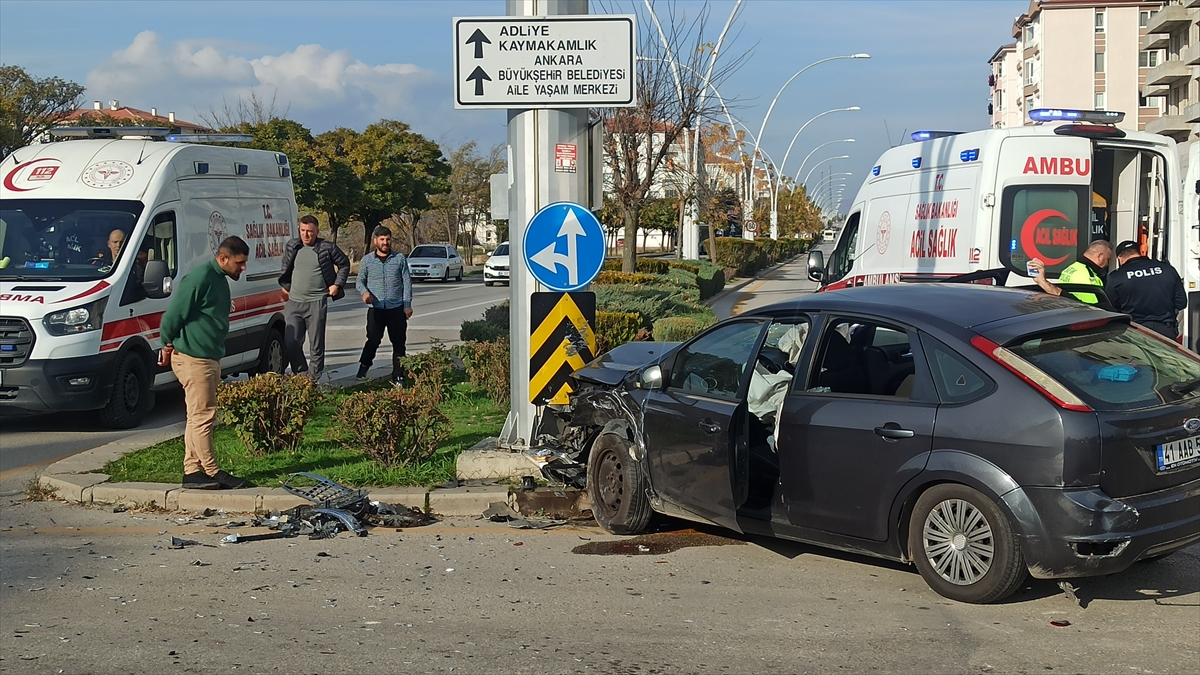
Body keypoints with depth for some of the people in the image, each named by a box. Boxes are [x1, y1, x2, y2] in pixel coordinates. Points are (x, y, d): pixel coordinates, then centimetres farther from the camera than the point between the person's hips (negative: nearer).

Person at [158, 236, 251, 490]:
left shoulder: (219, 279, 15)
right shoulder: (200, 278, -17)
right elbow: (173, 314, -17)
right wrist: (169, 345, -5)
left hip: (208, 358, 10)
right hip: (193, 358, -10)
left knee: (197, 417, 12)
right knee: (203, 415, -5)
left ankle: (192, 471, 17)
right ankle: (211, 472, 0)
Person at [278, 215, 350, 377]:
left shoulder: (327, 247, -1)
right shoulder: (291, 247, 9)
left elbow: (344, 264, 11)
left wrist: (337, 284, 4)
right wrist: (286, 287, 15)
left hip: (317, 303, -3)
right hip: (294, 302, 3)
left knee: (316, 344, 2)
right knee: (291, 342, -4)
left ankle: (313, 379, 11)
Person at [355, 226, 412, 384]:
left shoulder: (399, 259, 3)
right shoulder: (366, 261, 5)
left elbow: (407, 282, 4)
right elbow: (359, 281, 8)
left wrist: (407, 304, -3)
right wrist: (365, 292, -14)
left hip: (396, 308, 0)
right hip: (375, 309, 0)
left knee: (398, 343, 2)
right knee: (373, 340, -3)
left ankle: (398, 377, 11)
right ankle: (364, 366, 22)